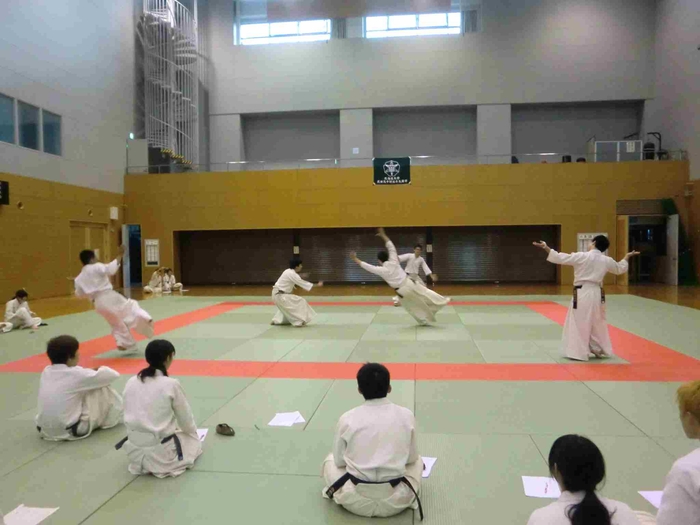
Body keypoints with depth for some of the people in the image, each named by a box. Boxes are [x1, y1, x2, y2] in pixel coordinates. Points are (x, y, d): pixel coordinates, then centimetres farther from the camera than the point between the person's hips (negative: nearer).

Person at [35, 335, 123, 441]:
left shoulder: (46, 372, 3)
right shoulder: (77, 374, -16)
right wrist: (97, 370, 14)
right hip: (72, 431, -7)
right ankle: (113, 417, 22)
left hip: (45, 430, 7)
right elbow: (112, 375, -6)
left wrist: (92, 372, 12)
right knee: (102, 388, 2)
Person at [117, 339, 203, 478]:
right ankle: (165, 464, 9)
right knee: (194, 441, 24)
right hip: (162, 454, -5)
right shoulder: (171, 384, -16)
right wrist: (193, 432, 19)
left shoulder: (131, 383, -1)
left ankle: (143, 461, 16)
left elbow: (130, 418, 8)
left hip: (135, 452, 6)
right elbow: (186, 418, -2)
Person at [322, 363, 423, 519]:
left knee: (330, 461, 29)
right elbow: (411, 457, 8)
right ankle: (407, 497, 12)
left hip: (356, 501, 0)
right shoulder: (406, 415, -6)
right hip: (395, 501, 0)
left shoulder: (347, 419, -8)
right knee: (417, 461, 30)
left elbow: (339, 460, 5)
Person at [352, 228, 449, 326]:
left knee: (412, 307, 19)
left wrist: (355, 259, 0)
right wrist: (383, 235, 7)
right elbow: (391, 247, 2)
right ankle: (443, 301, 28)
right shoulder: (393, 262, -5)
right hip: (409, 284, 2)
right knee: (425, 293, 19)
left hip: (402, 292, -2)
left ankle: (424, 320, 31)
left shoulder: (381, 270, -13)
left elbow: (366, 266, -8)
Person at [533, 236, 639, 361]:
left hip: (582, 293, -6)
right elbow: (620, 269, 25)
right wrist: (627, 257, 42)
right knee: (598, 324, 20)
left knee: (580, 324, 2)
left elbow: (560, 258, -13)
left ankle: (579, 353, 3)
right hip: (597, 294, 6)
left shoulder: (582, 256, -10)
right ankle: (602, 351, 31)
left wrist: (545, 247, -8)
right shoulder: (607, 260, 6)